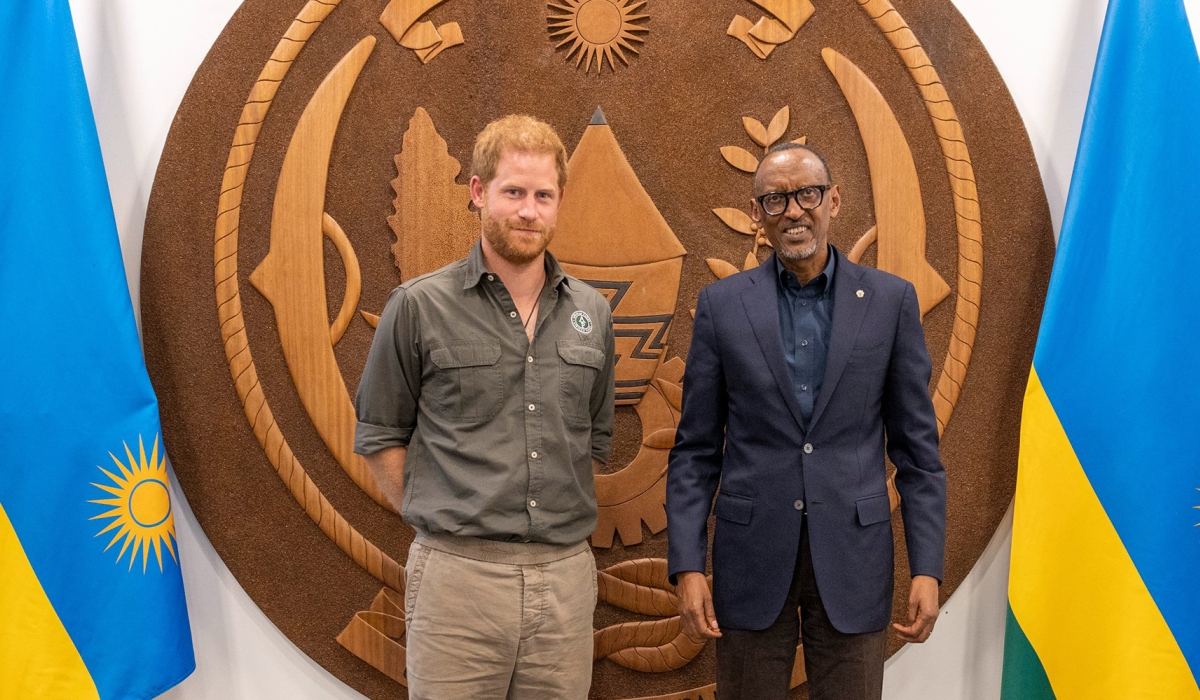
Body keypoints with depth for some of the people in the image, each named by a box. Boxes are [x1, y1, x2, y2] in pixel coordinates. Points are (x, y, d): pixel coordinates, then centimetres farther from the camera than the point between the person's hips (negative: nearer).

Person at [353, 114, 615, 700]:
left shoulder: (591, 312, 7)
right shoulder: (420, 306, -4)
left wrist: (552, 519, 10)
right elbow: (379, 436, 3)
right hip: (459, 577, -3)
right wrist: (437, 520, 0)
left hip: (566, 577, 4)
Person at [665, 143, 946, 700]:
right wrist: (687, 568, -5)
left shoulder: (890, 300, 1)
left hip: (852, 555, 0)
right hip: (752, 555, 0)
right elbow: (696, 450, 1)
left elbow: (917, 446, 3)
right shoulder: (721, 304, 0)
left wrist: (927, 569, -2)